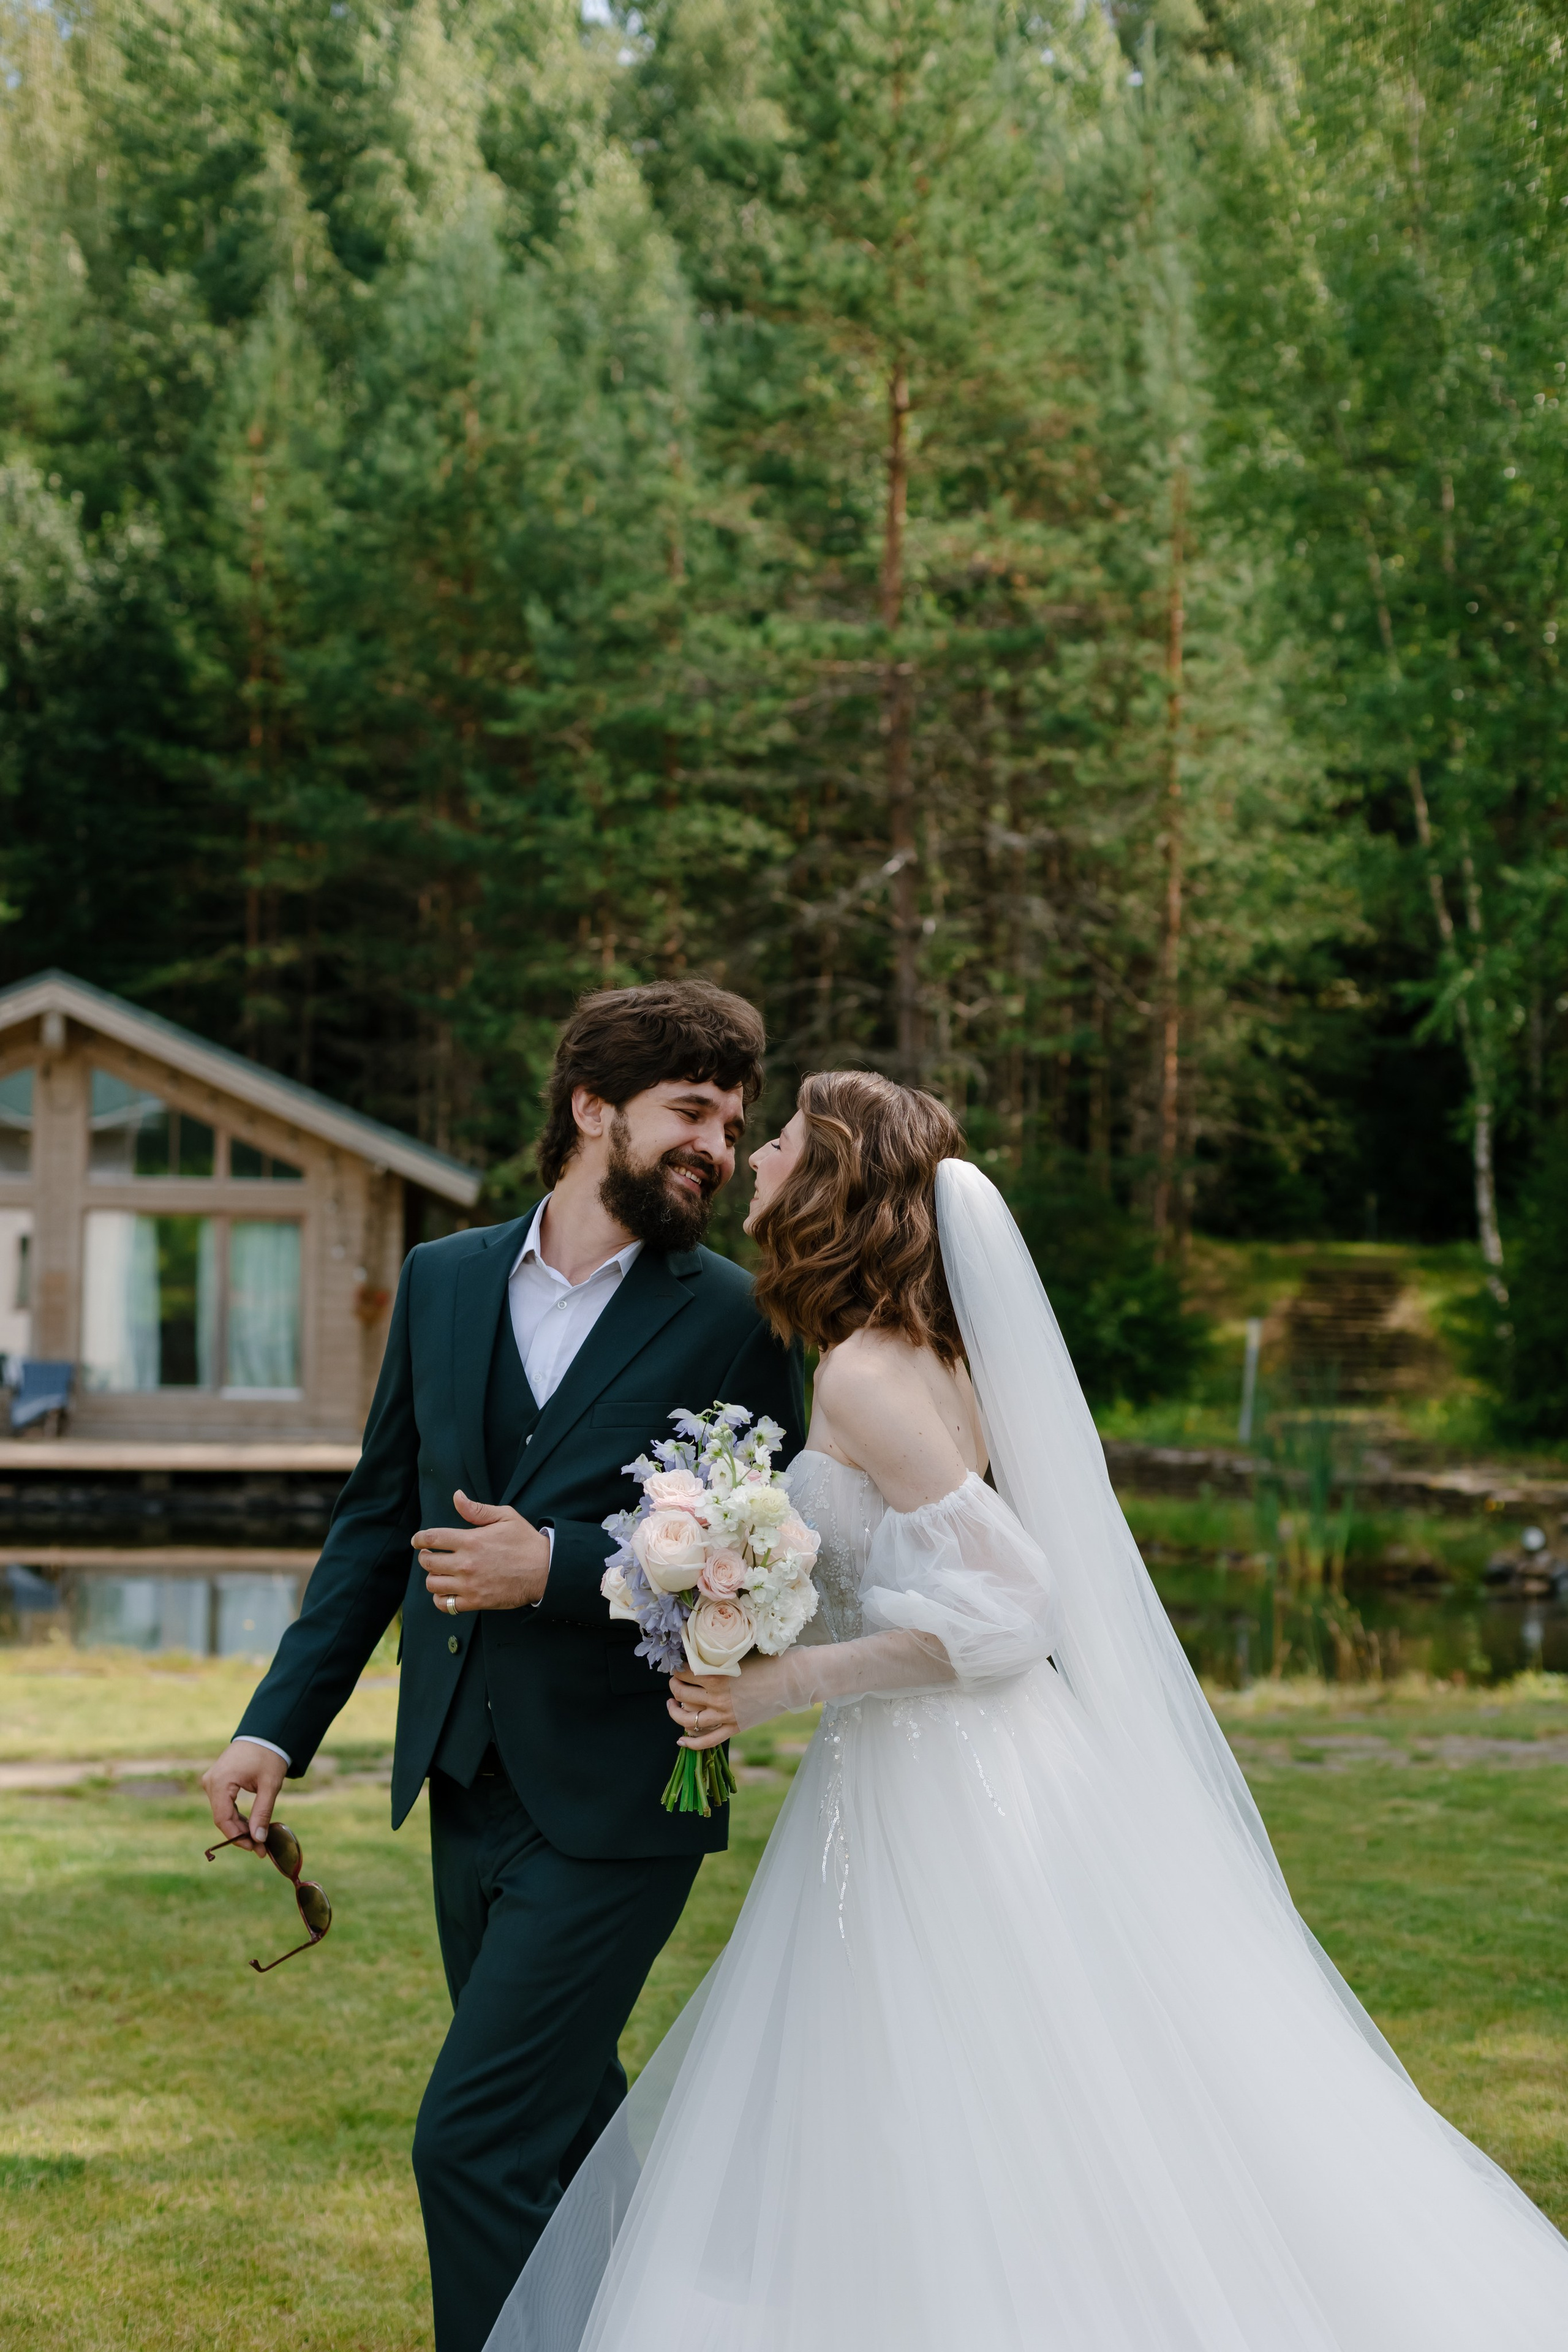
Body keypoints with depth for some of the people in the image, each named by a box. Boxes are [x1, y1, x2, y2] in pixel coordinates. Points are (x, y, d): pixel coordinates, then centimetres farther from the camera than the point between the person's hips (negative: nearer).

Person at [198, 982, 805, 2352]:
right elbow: (379, 1517, 13)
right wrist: (280, 1723, 8)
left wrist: (561, 1568, -19)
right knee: (568, 2134, 20)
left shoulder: (736, 1321, -6)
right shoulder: (443, 1282, 8)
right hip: (468, 1789, 6)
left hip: (612, 1803, -6)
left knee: (475, 2142, -10)